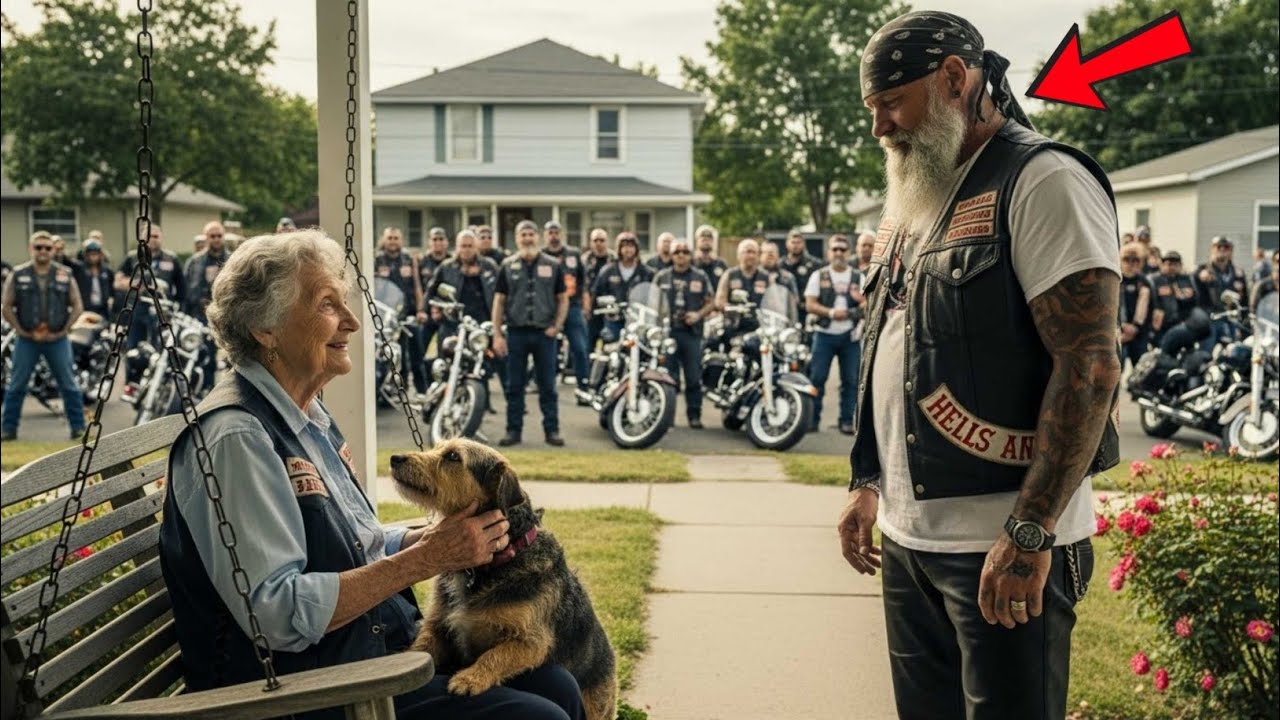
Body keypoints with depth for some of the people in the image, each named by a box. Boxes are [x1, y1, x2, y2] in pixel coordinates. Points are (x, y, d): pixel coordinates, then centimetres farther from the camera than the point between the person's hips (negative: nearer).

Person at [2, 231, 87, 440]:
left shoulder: (65, 275, 3)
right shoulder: (17, 275, 1)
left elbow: (77, 306, 6)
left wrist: (64, 330, -3)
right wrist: (22, 331, -4)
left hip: (57, 339, 0)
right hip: (26, 339, 0)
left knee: (69, 384, 2)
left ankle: (78, 427, 7)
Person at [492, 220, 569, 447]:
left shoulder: (553, 265, 5)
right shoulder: (508, 266, 5)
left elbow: (563, 299, 8)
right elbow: (498, 301, 4)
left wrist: (557, 326, -5)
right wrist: (497, 335, -3)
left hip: (544, 333, 0)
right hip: (516, 333, 0)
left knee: (547, 386, 4)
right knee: (514, 386, 5)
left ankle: (552, 430, 9)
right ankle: (513, 430, 11)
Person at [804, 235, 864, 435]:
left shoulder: (859, 278, 11)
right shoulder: (819, 276, 7)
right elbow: (809, 304, -1)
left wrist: (862, 300, -17)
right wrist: (830, 312, -15)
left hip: (850, 336, 1)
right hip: (825, 335, -1)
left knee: (851, 380, 1)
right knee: (817, 378, -3)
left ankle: (846, 420, 8)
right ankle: (812, 418, 3)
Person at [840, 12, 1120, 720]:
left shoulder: (1043, 182, -11)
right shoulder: (914, 202, 15)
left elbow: (1089, 365, -19)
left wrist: (1030, 533, -23)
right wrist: (867, 483, 17)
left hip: (1003, 544, -8)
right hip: (907, 533, 8)